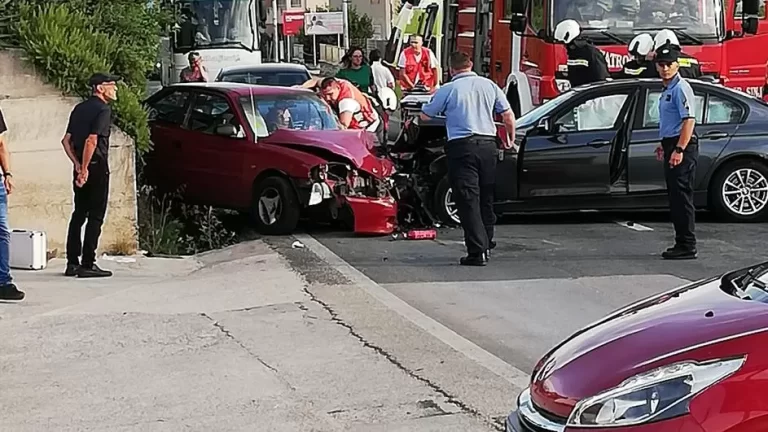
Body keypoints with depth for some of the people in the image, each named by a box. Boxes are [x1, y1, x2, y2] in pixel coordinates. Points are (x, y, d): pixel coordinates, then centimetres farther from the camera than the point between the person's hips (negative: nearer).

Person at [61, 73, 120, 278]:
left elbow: (66, 140, 11)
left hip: (82, 168, 8)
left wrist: (78, 165, 6)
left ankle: (72, 263, 14)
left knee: (78, 214, 12)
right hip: (96, 167, -8)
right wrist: (84, 168, -18)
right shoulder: (103, 109, -11)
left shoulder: (80, 108, 14)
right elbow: (91, 141, -22)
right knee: (95, 216, -3)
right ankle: (87, 265, -4)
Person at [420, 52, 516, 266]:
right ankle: (486, 243, 25)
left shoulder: (447, 90, -3)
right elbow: (508, 115, 11)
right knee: (486, 198, 16)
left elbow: (425, 115, 4)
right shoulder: (489, 85, 8)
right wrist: (510, 139, 26)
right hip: (488, 144, 4)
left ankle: (477, 251, -12)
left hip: (462, 146, -4)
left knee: (468, 200, -5)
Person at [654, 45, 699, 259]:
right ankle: (681, 244, 17)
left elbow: (689, 120, -22)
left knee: (682, 196, -10)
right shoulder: (668, 89, 19)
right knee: (675, 197, 12)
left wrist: (679, 150, -28)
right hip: (672, 146, 11)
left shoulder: (681, 88, -13)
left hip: (682, 147, -11)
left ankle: (687, 246, -8)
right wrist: (664, 146, 30)